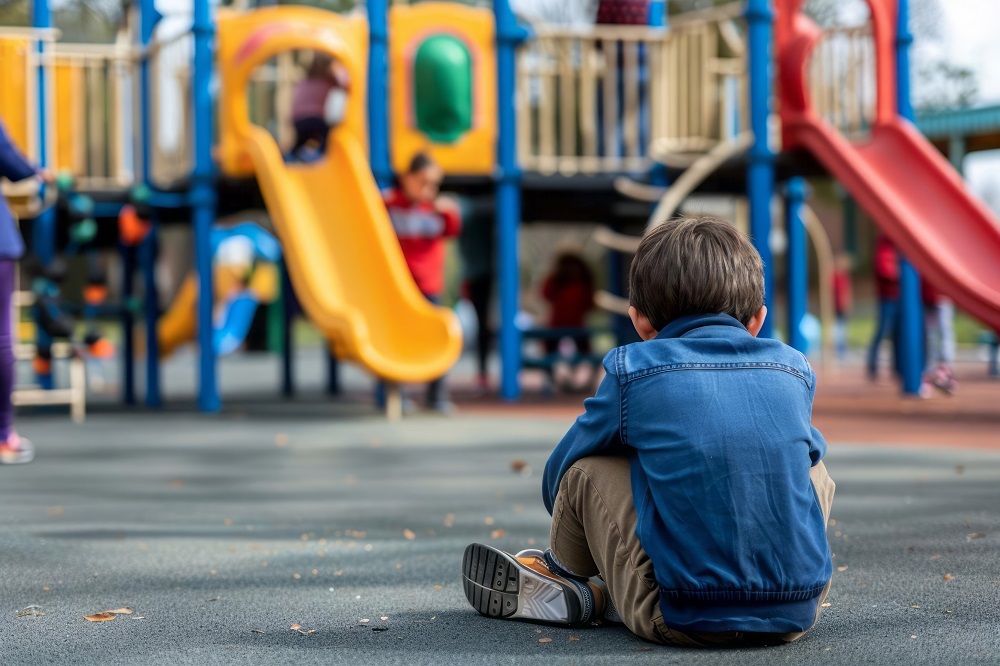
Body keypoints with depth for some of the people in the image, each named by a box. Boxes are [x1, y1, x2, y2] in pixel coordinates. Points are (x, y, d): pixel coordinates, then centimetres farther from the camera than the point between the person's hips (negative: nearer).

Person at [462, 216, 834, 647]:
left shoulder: (633, 370, 2)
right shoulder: (794, 369, 11)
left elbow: (557, 474, 18)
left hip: (682, 621, -3)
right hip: (797, 613, 3)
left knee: (586, 470, 10)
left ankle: (564, 573, 40)